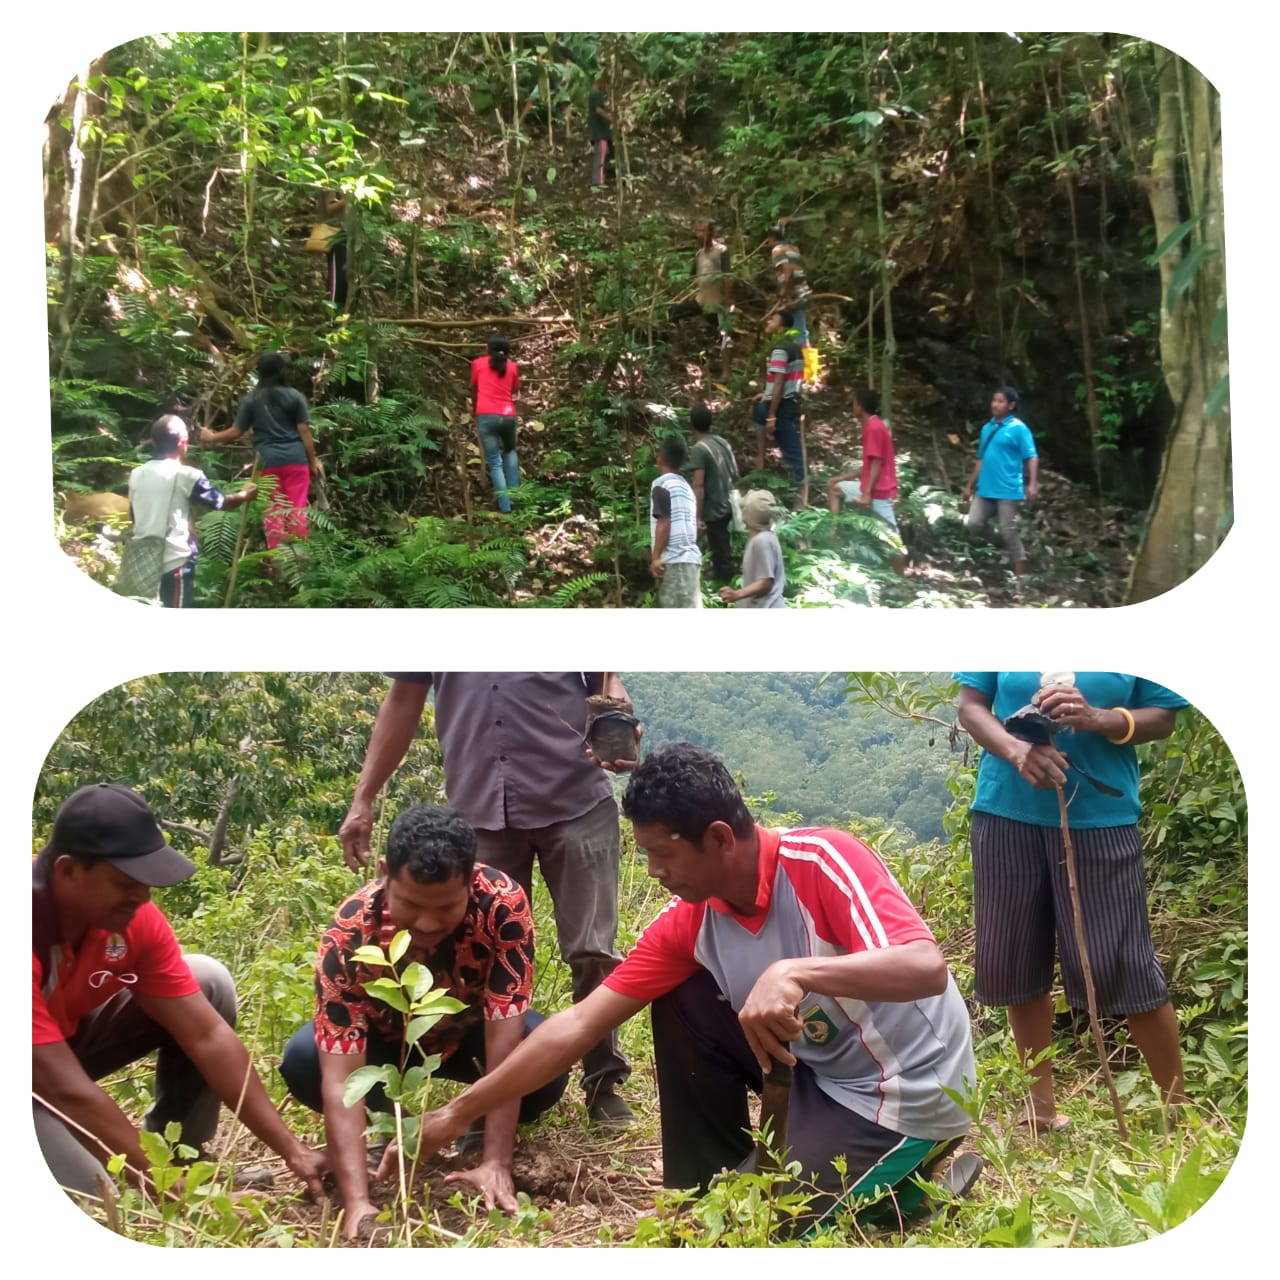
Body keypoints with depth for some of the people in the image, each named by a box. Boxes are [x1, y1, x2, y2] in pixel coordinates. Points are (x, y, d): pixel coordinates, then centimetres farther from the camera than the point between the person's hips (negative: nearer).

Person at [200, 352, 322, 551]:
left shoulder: (251, 399, 3)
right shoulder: (294, 396, 0)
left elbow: (236, 432, 4)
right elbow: (304, 432, -2)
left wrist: (211, 437, 21)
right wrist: (313, 461, 5)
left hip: (268, 461, 1)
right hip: (295, 459, 0)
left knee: (273, 510, 5)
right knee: (297, 507, 3)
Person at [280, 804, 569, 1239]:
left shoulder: (504, 904, -35)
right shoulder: (350, 933, -36)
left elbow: (506, 1040, -34)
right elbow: (339, 1078, -40)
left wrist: (495, 1162, -40)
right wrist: (357, 1202, -49)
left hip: (471, 1030, 0)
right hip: (386, 1036, 0)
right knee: (301, 1060, -31)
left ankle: (482, 1130, 1)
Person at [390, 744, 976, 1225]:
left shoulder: (822, 861, -25)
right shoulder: (686, 923, -7)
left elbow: (928, 969, -37)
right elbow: (578, 1024, -4)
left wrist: (794, 972, -48)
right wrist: (458, 1112, -3)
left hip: (906, 1093, -7)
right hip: (820, 1070, 7)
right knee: (680, 1003, -1)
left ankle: (907, 1184, 6)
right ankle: (705, 1190, 9)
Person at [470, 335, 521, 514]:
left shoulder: (478, 363, 11)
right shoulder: (512, 366, 13)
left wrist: (474, 410, 37)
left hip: (486, 416, -2)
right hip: (508, 416, 2)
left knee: (495, 463, 3)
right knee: (510, 451, 29)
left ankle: (505, 508, -5)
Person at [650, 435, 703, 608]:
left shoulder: (661, 485, -5)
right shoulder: (684, 485, 19)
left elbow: (664, 523, -14)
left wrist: (655, 557, -15)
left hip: (674, 560, -8)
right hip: (689, 557, 8)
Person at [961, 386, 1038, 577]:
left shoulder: (1018, 428, -6)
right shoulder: (987, 428, 13)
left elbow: (1032, 458, -12)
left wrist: (1033, 484, -25)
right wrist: (970, 485, 21)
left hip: (1008, 491, -6)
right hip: (985, 490, 7)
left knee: (1009, 532, -4)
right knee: (972, 524, 0)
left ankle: (1020, 575, 6)